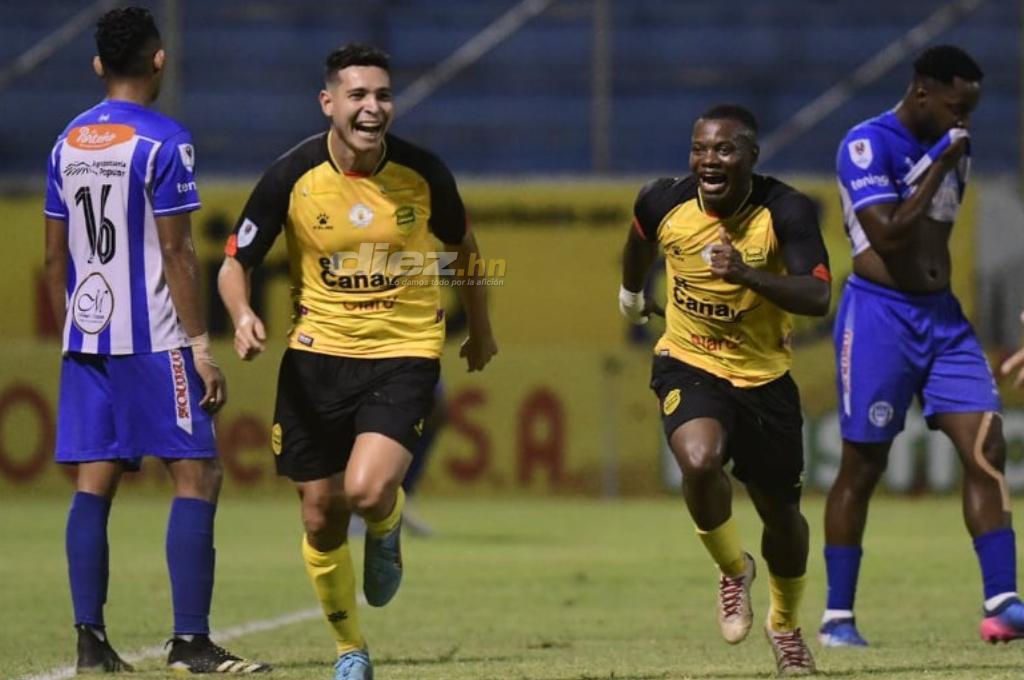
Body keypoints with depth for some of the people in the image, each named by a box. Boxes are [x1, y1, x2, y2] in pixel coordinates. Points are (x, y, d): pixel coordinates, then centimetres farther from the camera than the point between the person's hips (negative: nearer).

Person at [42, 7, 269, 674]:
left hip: (85, 339, 7)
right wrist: (201, 344, -10)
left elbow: (56, 257, 14)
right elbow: (176, 253, -12)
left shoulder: (68, 142, 11)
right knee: (197, 477, -3)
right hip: (153, 339, -7)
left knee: (95, 482, 5)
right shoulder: (164, 142, -9)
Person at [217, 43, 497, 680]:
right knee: (322, 522, 4)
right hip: (317, 355, 1)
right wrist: (243, 315, -22)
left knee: (367, 490, -24)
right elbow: (236, 262, -1)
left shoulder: (424, 173, -8)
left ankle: (388, 528, 15)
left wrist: (481, 329, 22)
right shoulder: (292, 176, -10)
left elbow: (463, 245, 12)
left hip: (405, 352, -1)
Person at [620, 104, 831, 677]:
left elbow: (818, 297, -29)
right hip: (689, 366, 0)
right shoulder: (664, 203, -12)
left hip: (766, 376, 0)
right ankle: (734, 570, -1)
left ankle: (786, 626, 40)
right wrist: (631, 293, 31)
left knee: (782, 514, 11)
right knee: (699, 460, -31)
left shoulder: (786, 211, -20)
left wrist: (746, 273, -43)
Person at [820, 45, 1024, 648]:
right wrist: (940, 166, -17)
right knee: (862, 468, 0)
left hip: (942, 316, 6)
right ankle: (837, 617, 9)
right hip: (879, 316, -6)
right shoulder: (867, 145, -11)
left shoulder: (954, 149, 12)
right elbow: (890, 235, -21)